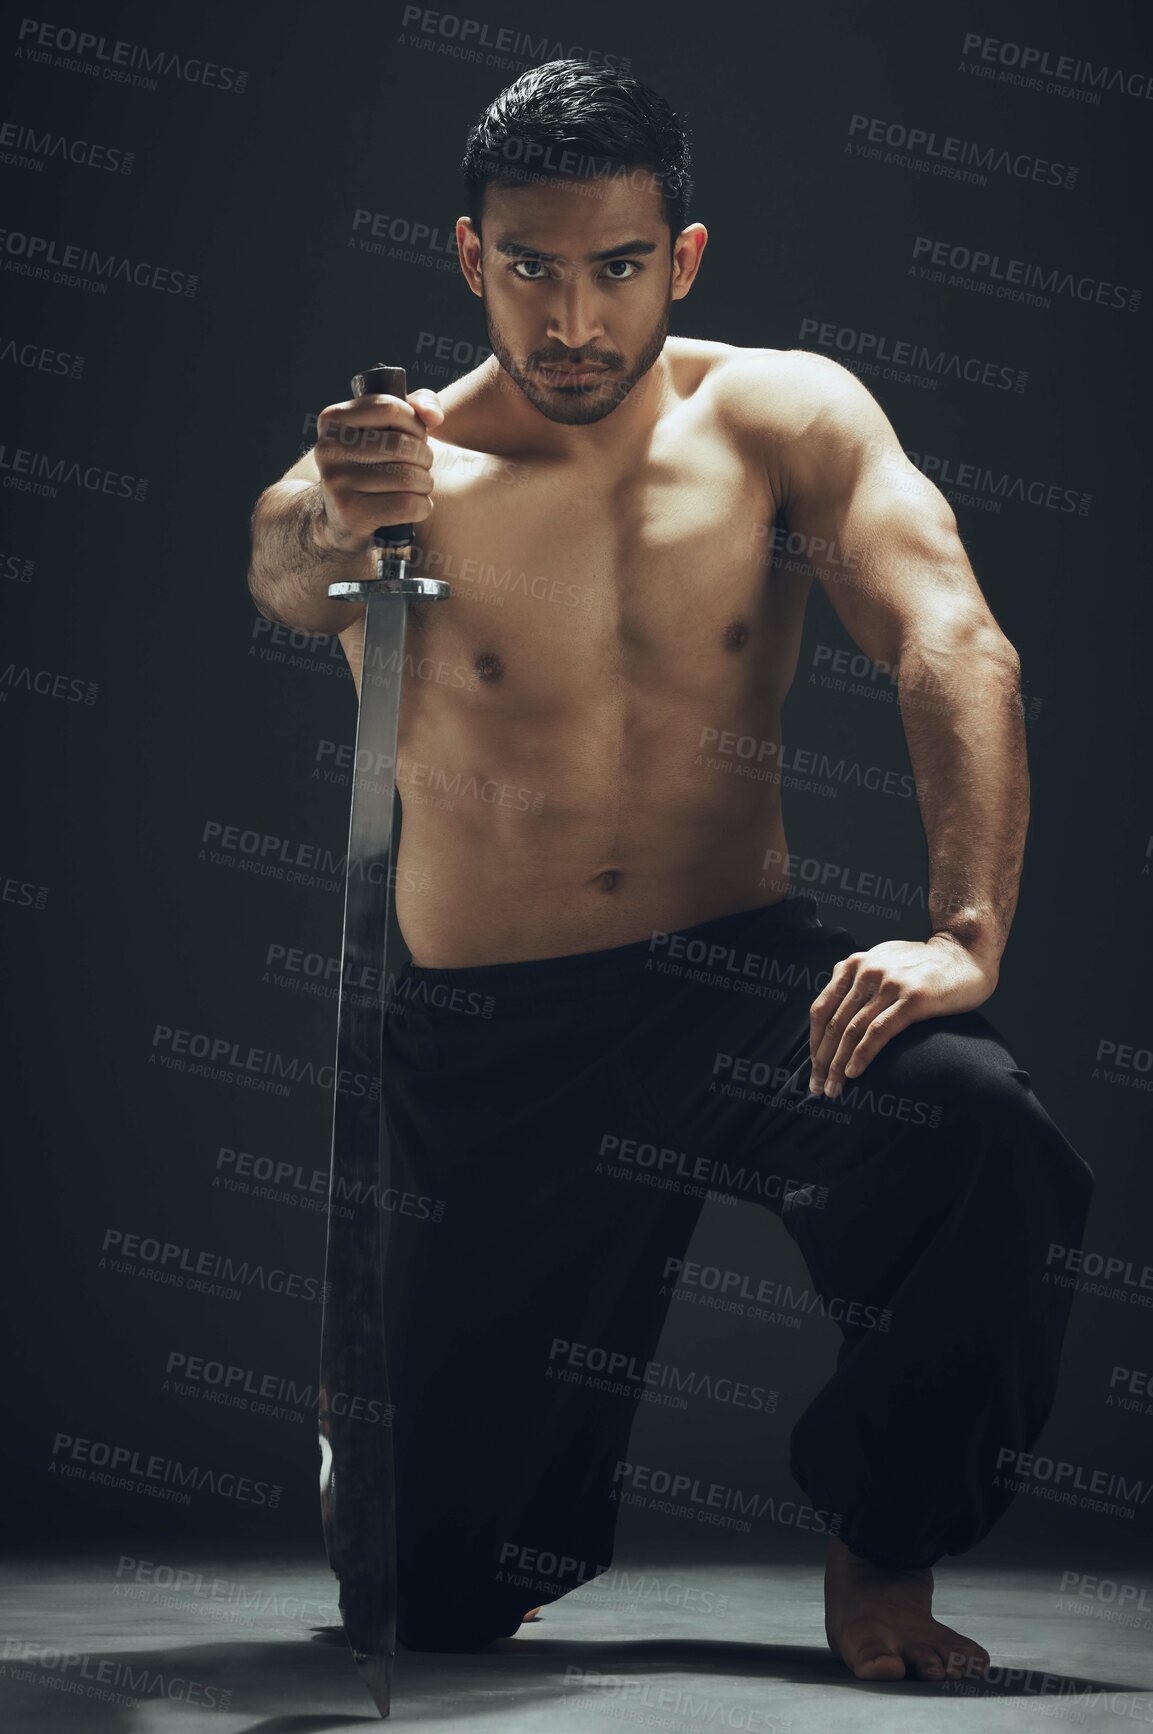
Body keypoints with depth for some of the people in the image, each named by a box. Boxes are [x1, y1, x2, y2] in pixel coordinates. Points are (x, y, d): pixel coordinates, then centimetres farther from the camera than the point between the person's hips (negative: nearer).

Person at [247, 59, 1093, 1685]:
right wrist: (330, 527, -54)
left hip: (746, 973, 1)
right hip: (491, 1041, -1)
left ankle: (881, 1570, -9)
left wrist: (965, 933, -29)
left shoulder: (778, 416, -1)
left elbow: (959, 651, -13)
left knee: (980, 1130, -34)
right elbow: (284, 583, -28)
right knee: (446, 1592, 0)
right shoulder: (404, 467, -5)